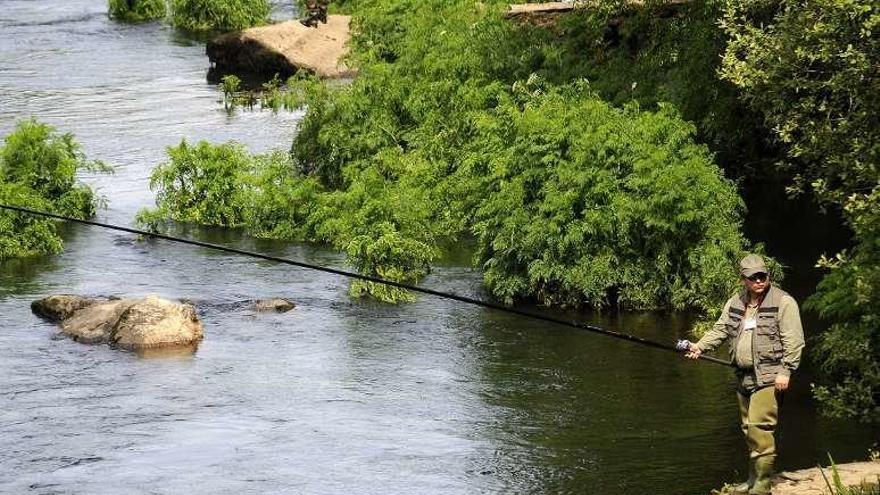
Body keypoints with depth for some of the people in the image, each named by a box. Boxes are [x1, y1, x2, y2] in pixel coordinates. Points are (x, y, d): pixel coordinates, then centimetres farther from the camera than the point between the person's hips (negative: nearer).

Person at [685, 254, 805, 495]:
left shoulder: (783, 302, -6)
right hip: (744, 376, 7)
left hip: (768, 376, -7)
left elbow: (793, 341, -10)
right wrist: (700, 346, -3)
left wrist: (785, 371, -16)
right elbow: (720, 330, 14)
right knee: (749, 428, 13)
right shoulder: (735, 303, 14)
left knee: (759, 426, -16)